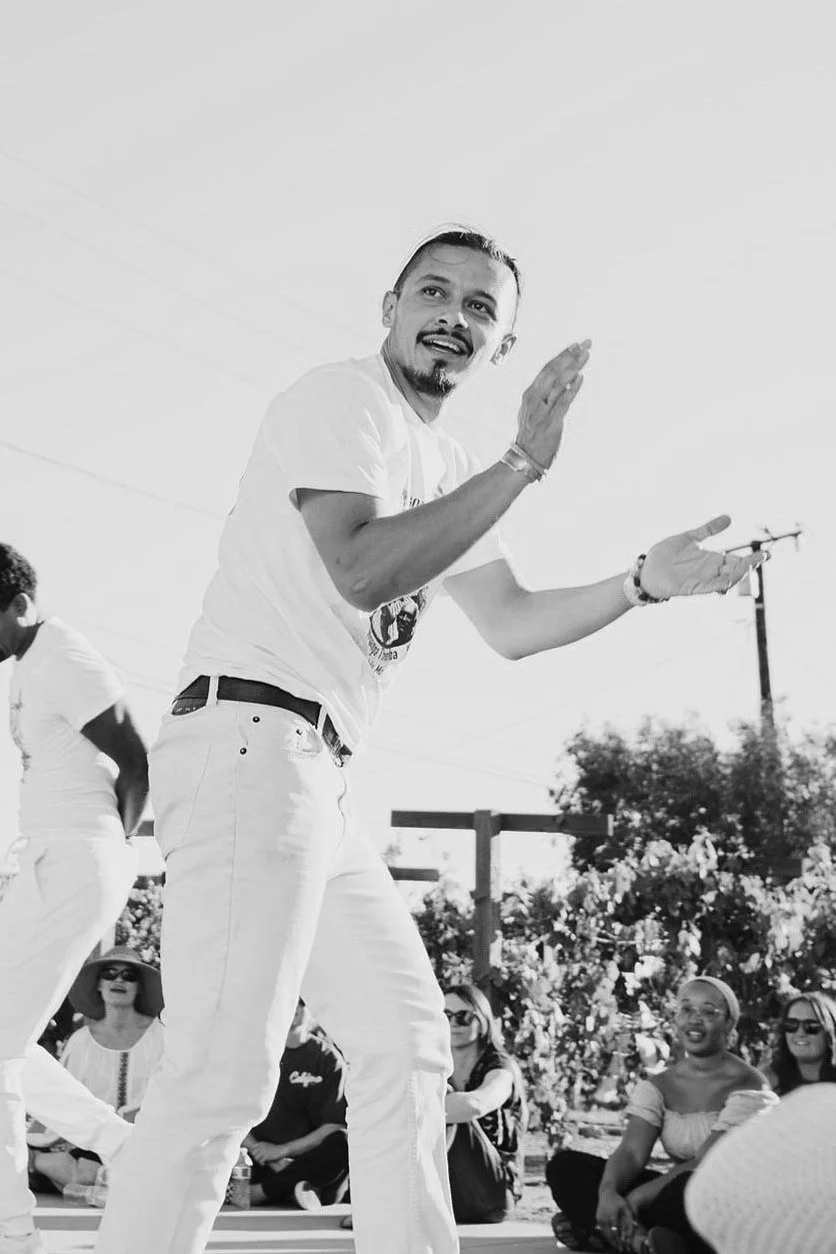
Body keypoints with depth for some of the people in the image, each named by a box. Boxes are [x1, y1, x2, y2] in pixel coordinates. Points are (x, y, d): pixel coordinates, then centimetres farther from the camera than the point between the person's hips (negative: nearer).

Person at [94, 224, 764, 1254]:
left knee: (405, 1046, 11)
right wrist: (524, 463, -17)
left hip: (323, 782, 10)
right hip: (251, 737, -10)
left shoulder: (444, 470, 22)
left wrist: (645, 582, 17)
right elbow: (361, 568, -21)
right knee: (224, 1072, -16)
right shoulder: (342, 399, -5)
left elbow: (511, 625, 27)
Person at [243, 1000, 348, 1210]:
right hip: (261, 1160, 1)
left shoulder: (328, 1057, 4)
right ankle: (293, 1190, -26)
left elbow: (336, 1127, -5)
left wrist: (282, 1150, -12)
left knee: (341, 1145, -33)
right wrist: (271, 1161, -14)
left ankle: (257, 1192, -23)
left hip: (308, 1160, -1)